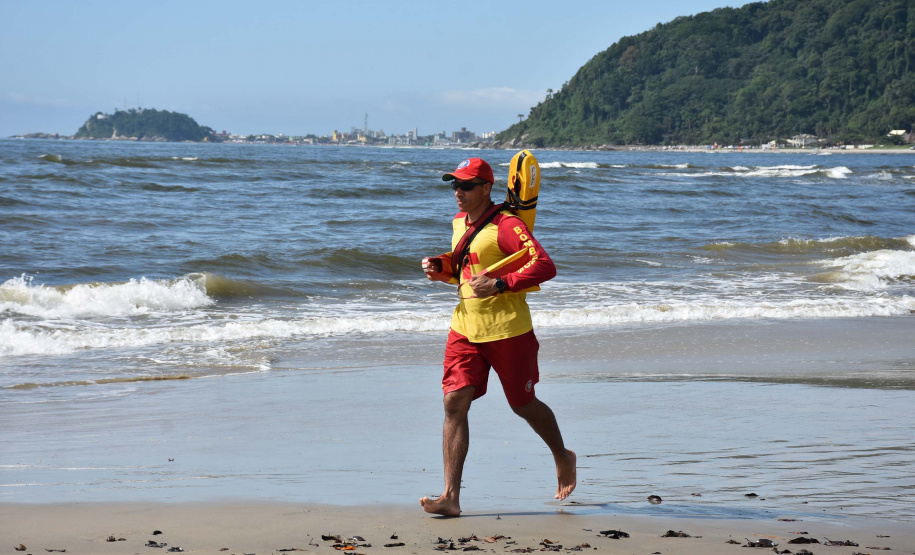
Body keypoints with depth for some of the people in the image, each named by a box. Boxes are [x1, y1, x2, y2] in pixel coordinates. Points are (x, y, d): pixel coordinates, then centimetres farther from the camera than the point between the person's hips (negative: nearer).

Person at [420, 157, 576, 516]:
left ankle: (563, 458, 39)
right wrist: (439, 269, 6)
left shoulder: (506, 226, -15)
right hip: (465, 329, 7)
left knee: (523, 405, 10)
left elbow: (544, 267, -24)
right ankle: (451, 497, -11)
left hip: (507, 331, -7)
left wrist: (499, 285, -31)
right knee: (454, 403, -8)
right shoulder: (459, 222, 11)